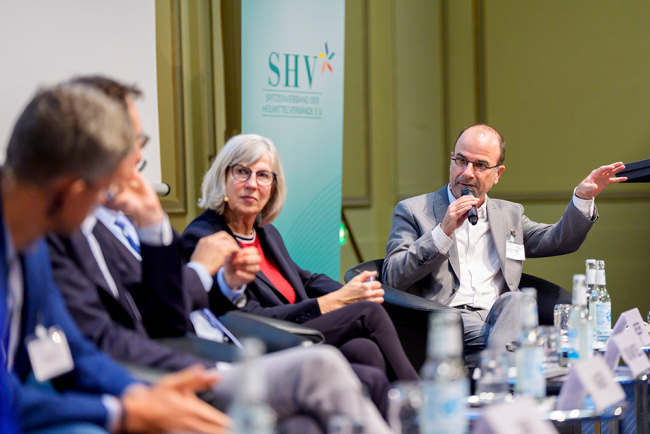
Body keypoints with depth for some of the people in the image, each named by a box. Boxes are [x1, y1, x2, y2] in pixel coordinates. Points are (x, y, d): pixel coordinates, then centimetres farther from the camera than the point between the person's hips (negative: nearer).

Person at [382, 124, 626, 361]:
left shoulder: (510, 214, 28)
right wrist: (444, 231, -8)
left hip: (498, 317, 4)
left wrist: (583, 197, 17)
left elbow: (558, 241, 32)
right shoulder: (413, 211, 13)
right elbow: (392, 278, 1)